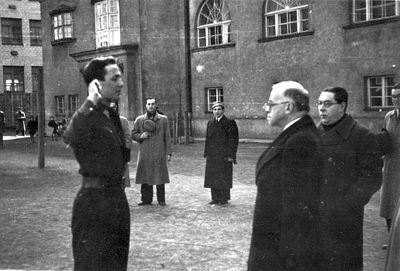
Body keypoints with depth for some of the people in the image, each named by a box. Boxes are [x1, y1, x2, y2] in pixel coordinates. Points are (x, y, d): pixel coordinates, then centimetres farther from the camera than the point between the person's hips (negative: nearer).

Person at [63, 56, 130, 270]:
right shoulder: (86, 116, -16)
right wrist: (91, 100, -34)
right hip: (94, 200, -8)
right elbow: (71, 137, -41)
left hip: (117, 198, 8)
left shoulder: (113, 116, 11)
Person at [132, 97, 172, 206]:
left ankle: (161, 200, 11)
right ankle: (146, 199, 15)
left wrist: (168, 153, -1)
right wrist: (140, 136, -9)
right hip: (144, 154, 1)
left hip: (159, 153, -1)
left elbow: (167, 137, 5)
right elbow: (133, 134, 13)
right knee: (145, 177, 4)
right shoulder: (139, 119, 8)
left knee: (160, 176, 1)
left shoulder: (163, 119, 7)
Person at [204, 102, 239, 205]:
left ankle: (224, 198, 11)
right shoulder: (210, 123, 12)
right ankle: (215, 198, 17)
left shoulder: (229, 123, -6)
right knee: (213, 177, 8)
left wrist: (231, 156, -13)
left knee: (224, 177, 0)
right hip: (212, 156, 6)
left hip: (224, 155, -6)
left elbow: (233, 140, -8)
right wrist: (206, 153, 10)